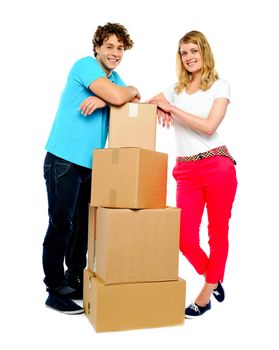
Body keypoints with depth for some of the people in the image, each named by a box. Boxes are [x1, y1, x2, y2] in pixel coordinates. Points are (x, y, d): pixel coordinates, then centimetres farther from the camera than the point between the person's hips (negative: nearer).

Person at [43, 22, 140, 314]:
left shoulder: (114, 78, 17)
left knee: (83, 224, 13)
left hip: (90, 163, 8)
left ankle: (75, 281, 27)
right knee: (60, 226, -3)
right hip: (63, 160, -8)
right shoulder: (85, 65, -8)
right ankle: (55, 290, 9)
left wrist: (104, 99, -16)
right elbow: (118, 97, -23)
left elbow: (130, 103, 1)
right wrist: (132, 90, 0)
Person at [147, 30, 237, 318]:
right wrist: (158, 108, -7)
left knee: (218, 232, 5)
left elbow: (209, 126, -11)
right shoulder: (175, 89, 16)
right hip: (186, 171, 3)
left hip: (218, 166, -3)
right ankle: (214, 279, 27)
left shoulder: (220, 86, 4)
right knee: (185, 239, -2)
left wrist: (171, 107, -9)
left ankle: (206, 294, 24)